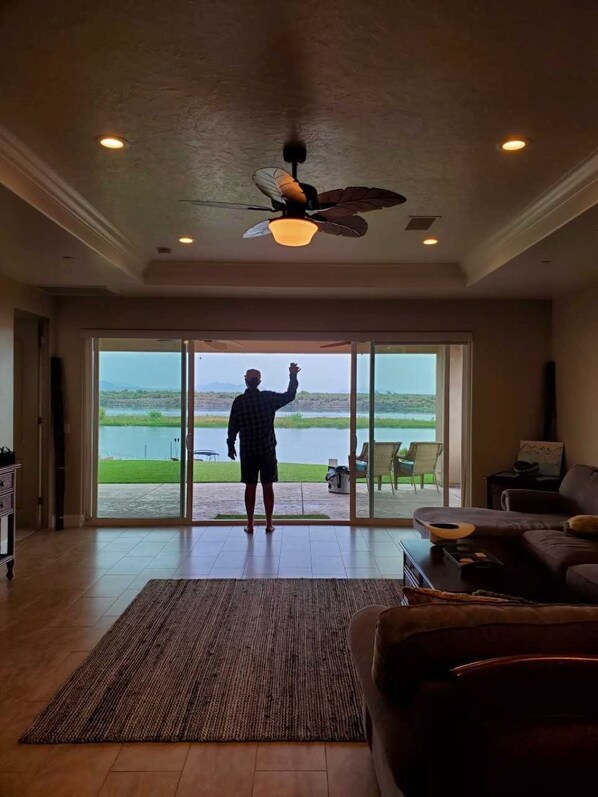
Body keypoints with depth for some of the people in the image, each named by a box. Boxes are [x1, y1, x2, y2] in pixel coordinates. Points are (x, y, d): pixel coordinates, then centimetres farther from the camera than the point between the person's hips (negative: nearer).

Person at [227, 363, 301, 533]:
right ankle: (269, 523, 10)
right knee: (267, 486, 5)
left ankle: (250, 524, 9)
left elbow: (232, 426, 0)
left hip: (247, 451, 0)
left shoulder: (239, 401, -3)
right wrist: (293, 376, 11)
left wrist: (231, 446, 11)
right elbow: (289, 396, 1)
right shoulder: (268, 397, -5)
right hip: (267, 449, 0)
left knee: (250, 487, 6)